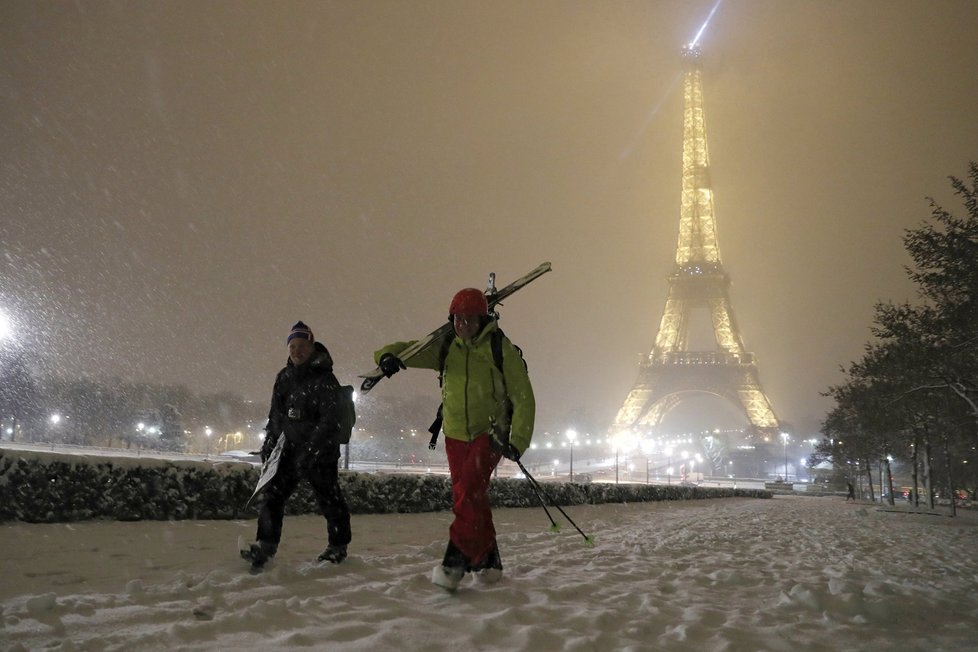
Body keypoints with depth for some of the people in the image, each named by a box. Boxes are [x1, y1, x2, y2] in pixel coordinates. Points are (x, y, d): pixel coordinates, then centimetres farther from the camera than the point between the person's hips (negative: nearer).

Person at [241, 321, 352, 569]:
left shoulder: (324, 378, -13)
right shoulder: (284, 377, 8)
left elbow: (330, 419, -20)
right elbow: (275, 414, 17)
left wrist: (310, 450, -25)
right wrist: (269, 442, 10)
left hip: (320, 452, -6)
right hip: (288, 449, 6)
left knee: (329, 498, 3)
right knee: (273, 494, 1)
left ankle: (338, 546, 18)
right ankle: (266, 544, 9)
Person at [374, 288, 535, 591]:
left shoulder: (502, 349, -9)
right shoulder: (446, 348, 3)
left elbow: (523, 398, -9)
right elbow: (408, 350, 2)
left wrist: (518, 441, -18)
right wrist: (388, 355, -23)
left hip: (490, 434, -4)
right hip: (456, 435, 5)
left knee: (468, 491, -20)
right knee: (474, 498, 8)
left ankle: (456, 560, -16)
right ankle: (487, 559, 22)